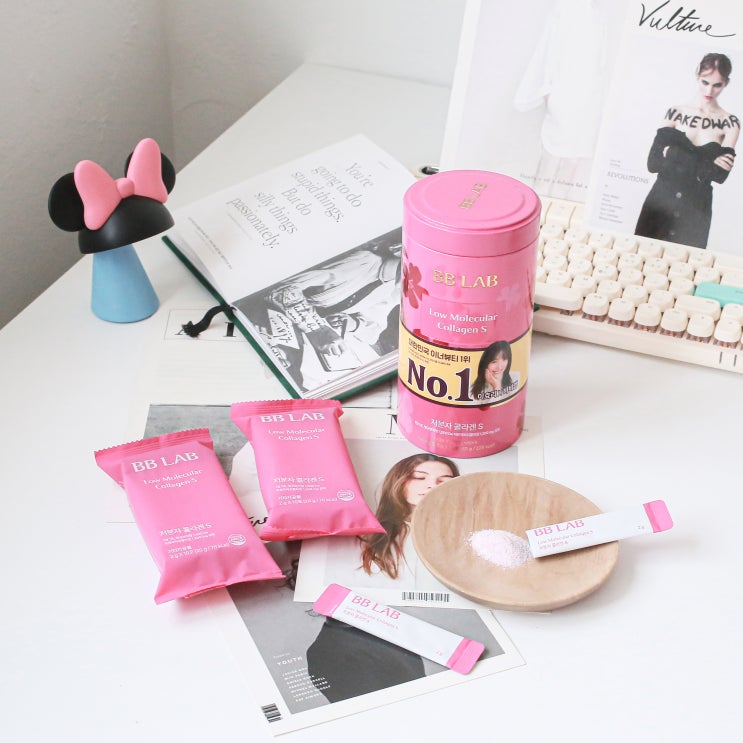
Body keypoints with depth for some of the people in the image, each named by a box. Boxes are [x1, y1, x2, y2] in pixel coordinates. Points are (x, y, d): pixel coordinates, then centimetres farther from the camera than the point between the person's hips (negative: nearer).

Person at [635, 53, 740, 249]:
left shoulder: (730, 123, 1)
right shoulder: (675, 113, 2)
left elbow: (720, 174, -9)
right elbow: (653, 163, -6)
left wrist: (674, 154, -12)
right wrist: (706, 164, -14)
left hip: (696, 210, -1)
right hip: (661, 201, 1)